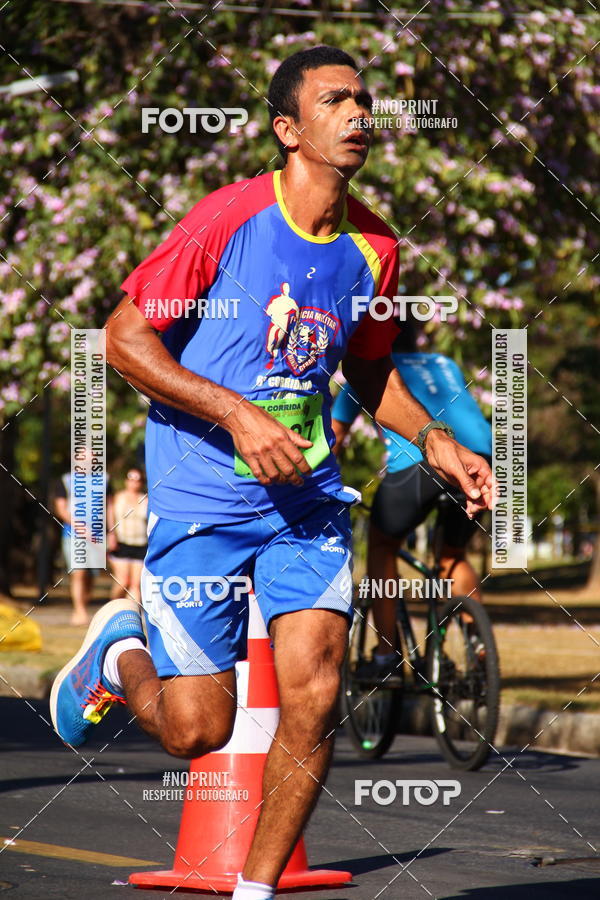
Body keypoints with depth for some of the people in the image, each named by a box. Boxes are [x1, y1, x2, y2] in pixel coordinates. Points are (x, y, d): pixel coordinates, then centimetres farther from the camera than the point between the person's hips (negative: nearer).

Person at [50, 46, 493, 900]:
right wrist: (239, 415, -20)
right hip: (200, 499, -4)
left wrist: (436, 441, 4)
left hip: (308, 495, 4)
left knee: (314, 695, -12)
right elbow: (125, 338, -11)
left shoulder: (372, 246, 3)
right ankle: (118, 653, 32)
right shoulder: (227, 219, -13)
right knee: (197, 731, -3)